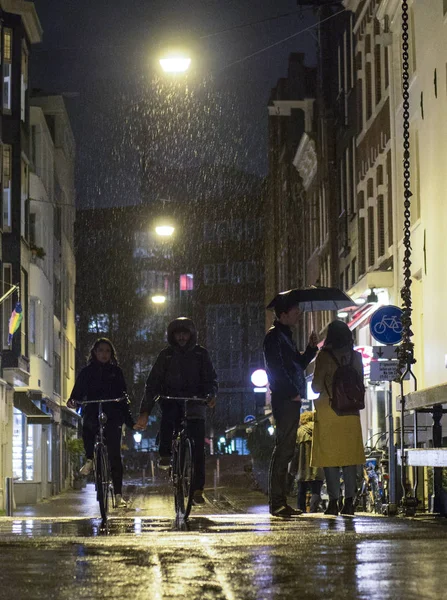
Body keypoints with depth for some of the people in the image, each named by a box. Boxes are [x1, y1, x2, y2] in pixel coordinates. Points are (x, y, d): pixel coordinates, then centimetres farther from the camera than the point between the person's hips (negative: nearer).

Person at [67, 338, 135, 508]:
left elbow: (122, 398, 12)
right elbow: (78, 392, 5)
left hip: (113, 417, 0)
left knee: (114, 455, -8)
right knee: (88, 425, -34)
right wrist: (72, 401, -19)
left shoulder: (116, 372, 12)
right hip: (92, 413, 0)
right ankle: (89, 460, -8)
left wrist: (130, 422, 6)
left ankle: (118, 495, -4)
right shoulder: (87, 372, 11)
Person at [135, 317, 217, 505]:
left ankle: (198, 489, -5)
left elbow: (210, 378, 2)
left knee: (198, 447, -9)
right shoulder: (166, 355, 4)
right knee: (168, 414, -36)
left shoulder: (201, 354, 5)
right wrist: (145, 411, -8)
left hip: (195, 403, 0)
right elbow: (152, 383, 1)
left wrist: (211, 394, -22)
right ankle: (165, 455, -23)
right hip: (172, 401, 0)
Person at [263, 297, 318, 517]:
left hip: (291, 399, 10)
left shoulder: (285, 335, 22)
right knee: (284, 448, -11)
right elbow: (277, 369, -17)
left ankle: (280, 502, 14)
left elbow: (298, 364, 23)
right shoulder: (274, 336, -8)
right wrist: (292, 393, -17)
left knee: (286, 449, 10)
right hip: (284, 400, -10)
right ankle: (277, 502, -11)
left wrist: (311, 348, 9)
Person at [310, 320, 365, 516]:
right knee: (350, 458, 6)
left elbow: (316, 387, -9)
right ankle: (349, 502, 3)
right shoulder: (356, 357, 4)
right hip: (351, 412, 3)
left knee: (329, 458, 1)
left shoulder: (324, 357, -8)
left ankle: (333, 502, -3)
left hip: (328, 412, -3)